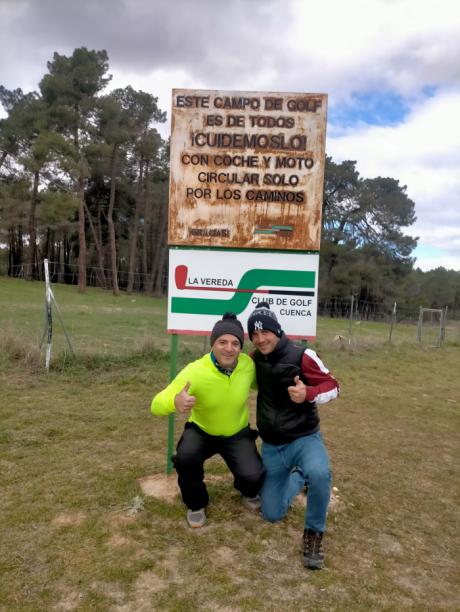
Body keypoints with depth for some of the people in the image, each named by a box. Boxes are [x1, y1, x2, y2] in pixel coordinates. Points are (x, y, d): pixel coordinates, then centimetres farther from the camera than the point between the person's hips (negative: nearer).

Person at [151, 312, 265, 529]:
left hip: (238, 434, 2)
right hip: (201, 431, -1)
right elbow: (156, 405, -34)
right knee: (185, 457, -32)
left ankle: (249, 491, 22)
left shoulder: (248, 364, -20)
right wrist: (175, 402, -57)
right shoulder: (195, 371, -30)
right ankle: (196, 504, 2)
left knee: (253, 476, -20)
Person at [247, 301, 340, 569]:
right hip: (271, 446, 5)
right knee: (272, 514, 9)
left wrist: (308, 394, -32)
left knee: (319, 474, -39)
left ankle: (314, 532, -9)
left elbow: (333, 386, -13)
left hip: (304, 438, -5)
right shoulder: (256, 359, -2)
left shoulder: (301, 355, -19)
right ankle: (298, 478, 38)